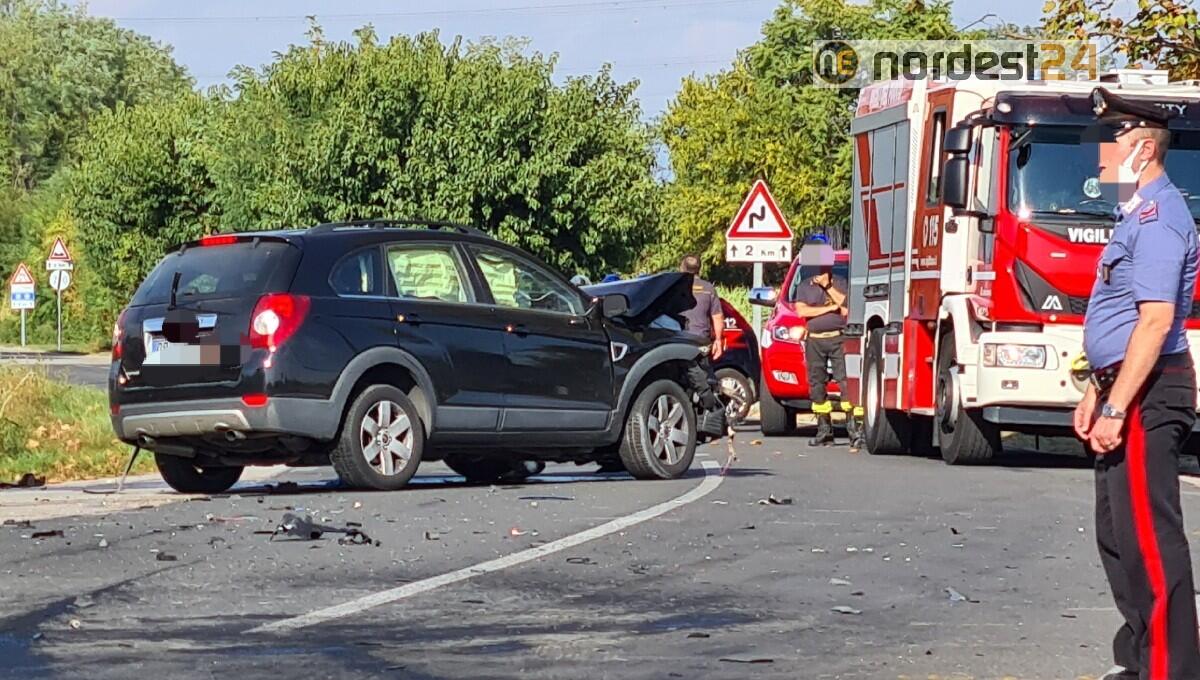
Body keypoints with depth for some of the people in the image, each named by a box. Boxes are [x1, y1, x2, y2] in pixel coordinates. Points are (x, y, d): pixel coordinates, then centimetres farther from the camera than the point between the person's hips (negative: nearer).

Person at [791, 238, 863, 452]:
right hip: (814, 340, 3)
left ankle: (855, 428, -19)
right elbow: (801, 311, -2)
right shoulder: (804, 287, 13)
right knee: (817, 384, 5)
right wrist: (829, 308, -6)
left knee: (846, 381, -14)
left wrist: (829, 287, -7)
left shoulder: (841, 284, 9)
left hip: (838, 338, -3)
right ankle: (824, 430, 12)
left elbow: (847, 307, -5)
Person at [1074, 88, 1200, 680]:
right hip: (1124, 390, 11)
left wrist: (1117, 409, -25)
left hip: (1146, 395, -11)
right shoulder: (1136, 214, 17)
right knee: (1120, 536, 15)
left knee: (1149, 538, -11)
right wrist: (1097, 393, 24)